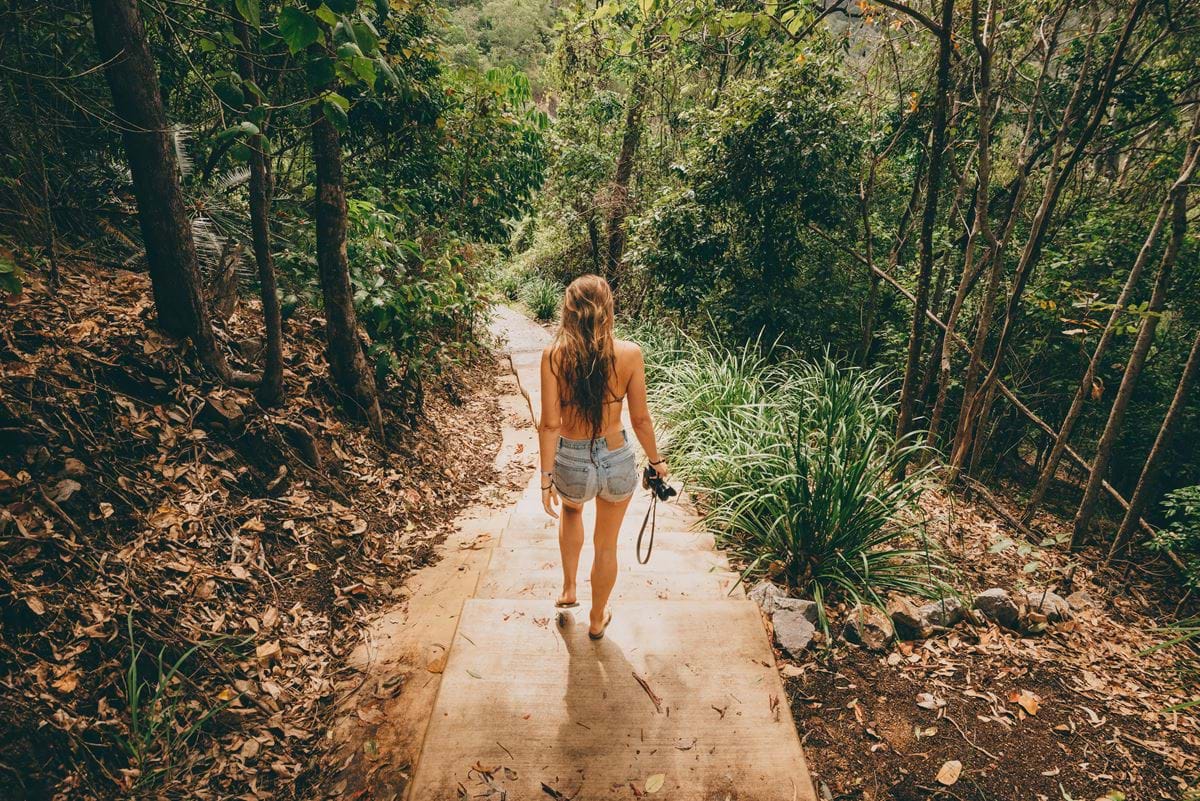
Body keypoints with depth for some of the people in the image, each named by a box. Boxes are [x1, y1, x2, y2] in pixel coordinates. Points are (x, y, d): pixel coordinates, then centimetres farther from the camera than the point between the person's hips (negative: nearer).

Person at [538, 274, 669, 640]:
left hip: (570, 463, 1)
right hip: (617, 462, 0)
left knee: (571, 508, 37)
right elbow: (640, 419, -6)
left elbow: (550, 424, -12)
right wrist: (656, 460, 11)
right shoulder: (629, 353, -13)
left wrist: (546, 478, -1)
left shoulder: (554, 354, -14)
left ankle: (569, 589, 43)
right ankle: (598, 619, 44)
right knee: (606, 545, 22)